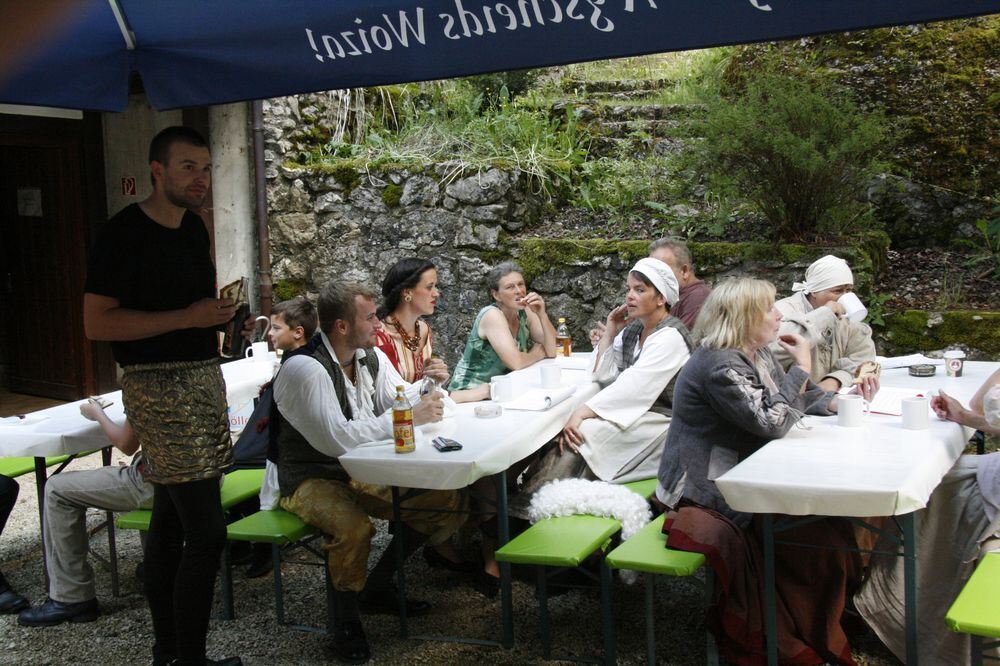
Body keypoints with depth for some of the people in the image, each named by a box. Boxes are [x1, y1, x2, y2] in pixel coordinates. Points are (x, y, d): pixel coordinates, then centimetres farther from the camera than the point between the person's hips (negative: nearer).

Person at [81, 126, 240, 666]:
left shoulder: (194, 227, 13)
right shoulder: (124, 234, -13)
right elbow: (96, 322, -17)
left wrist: (219, 313, 10)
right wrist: (187, 317, -21)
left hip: (201, 376, 9)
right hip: (158, 386, -9)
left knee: (170, 517, 14)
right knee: (206, 530, -12)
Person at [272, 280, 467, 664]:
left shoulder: (370, 357, 2)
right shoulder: (303, 369, -23)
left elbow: (402, 400, 11)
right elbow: (336, 438, -33)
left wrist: (429, 385, -13)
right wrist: (407, 418, -30)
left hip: (365, 473, 8)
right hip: (312, 480, -8)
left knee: (447, 501, -2)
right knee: (354, 527, -38)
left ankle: (377, 588, 12)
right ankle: (346, 621, -8)